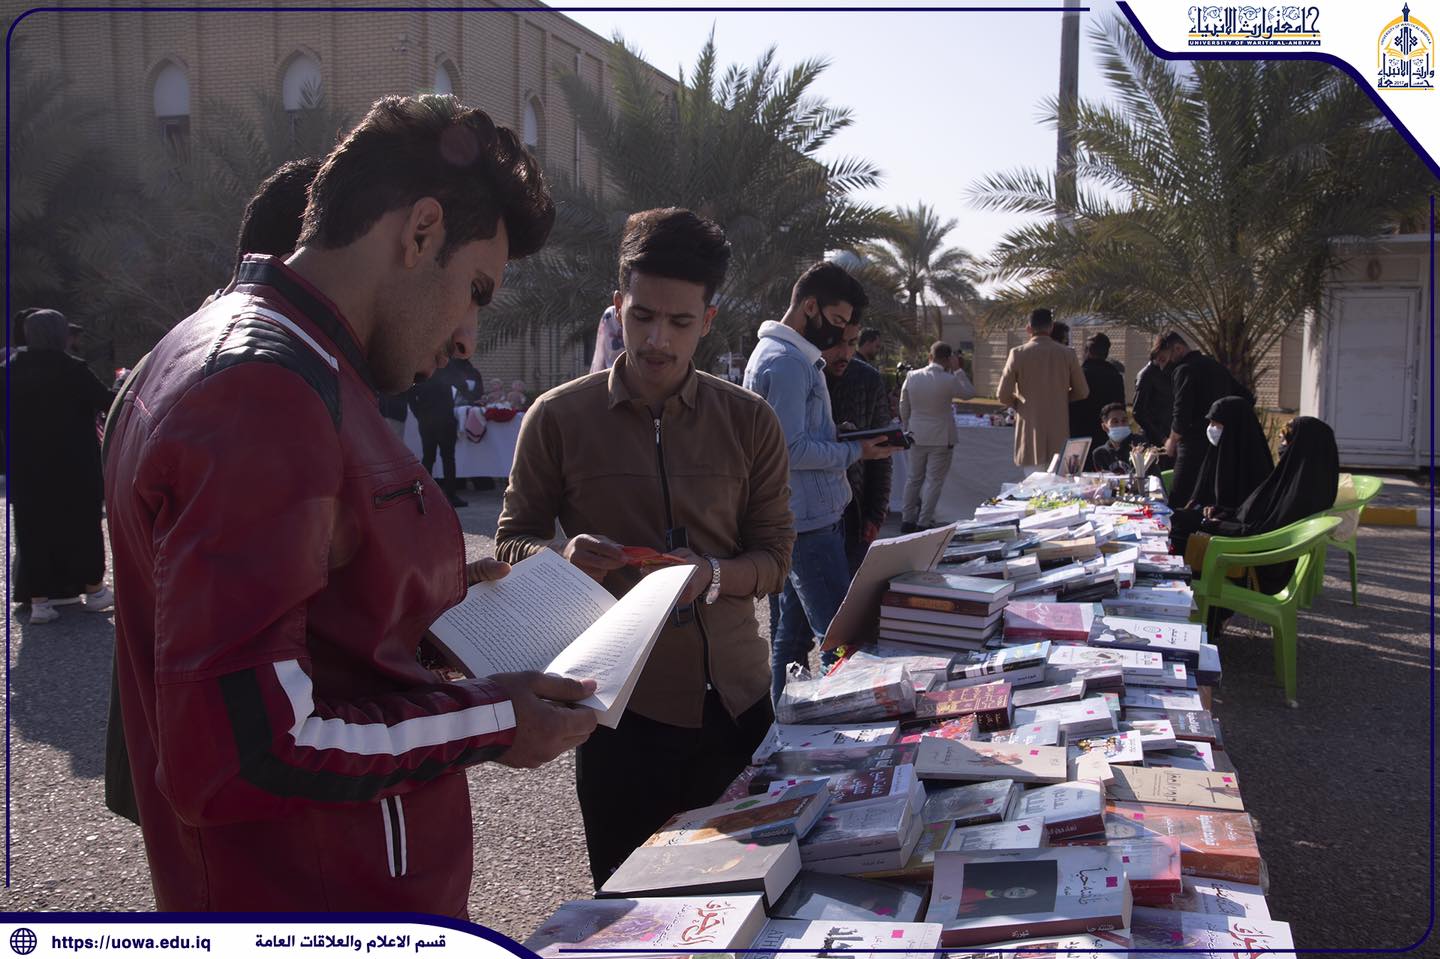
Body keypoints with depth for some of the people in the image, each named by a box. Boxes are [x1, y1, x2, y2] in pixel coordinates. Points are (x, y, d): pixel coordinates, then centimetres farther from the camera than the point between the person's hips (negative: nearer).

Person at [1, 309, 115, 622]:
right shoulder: (73, 370, -14)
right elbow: (105, 402, -8)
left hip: (25, 471, 4)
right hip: (74, 468, -4)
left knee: (33, 532, 8)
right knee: (82, 526, 9)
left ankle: (38, 599, 6)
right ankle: (93, 590, 19)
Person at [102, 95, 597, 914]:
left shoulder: (228, 352, 9)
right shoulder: (268, 396, -25)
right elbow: (241, 749, -29)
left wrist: (434, 592, 9)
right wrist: (489, 723, -19)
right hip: (325, 906, -10)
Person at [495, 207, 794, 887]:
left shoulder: (749, 422, 4)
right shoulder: (560, 417, -2)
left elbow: (775, 558, 4)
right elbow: (512, 542, 4)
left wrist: (710, 575, -17)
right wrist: (566, 560, -18)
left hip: (735, 702, 2)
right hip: (622, 708, -2)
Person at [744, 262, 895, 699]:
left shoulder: (797, 358, 18)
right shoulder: (784, 363, -16)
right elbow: (791, 450, -21)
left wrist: (847, 440, 10)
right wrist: (856, 451, -12)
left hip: (807, 519, 11)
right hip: (809, 523, -11)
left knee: (793, 632, 16)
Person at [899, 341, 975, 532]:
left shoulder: (912, 376, -3)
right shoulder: (949, 380, -16)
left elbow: (904, 406, 6)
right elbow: (969, 393, 2)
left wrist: (908, 428, 19)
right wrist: (957, 370, 2)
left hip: (917, 436, 5)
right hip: (941, 438, -5)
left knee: (914, 478, 15)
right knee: (934, 481, 3)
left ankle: (908, 520, 21)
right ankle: (924, 523, 3)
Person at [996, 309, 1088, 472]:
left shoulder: (1017, 354, -6)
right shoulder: (1067, 354, -1)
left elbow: (1003, 396, -6)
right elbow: (1082, 392, 5)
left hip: (1030, 431, -1)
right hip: (1059, 433, 2)